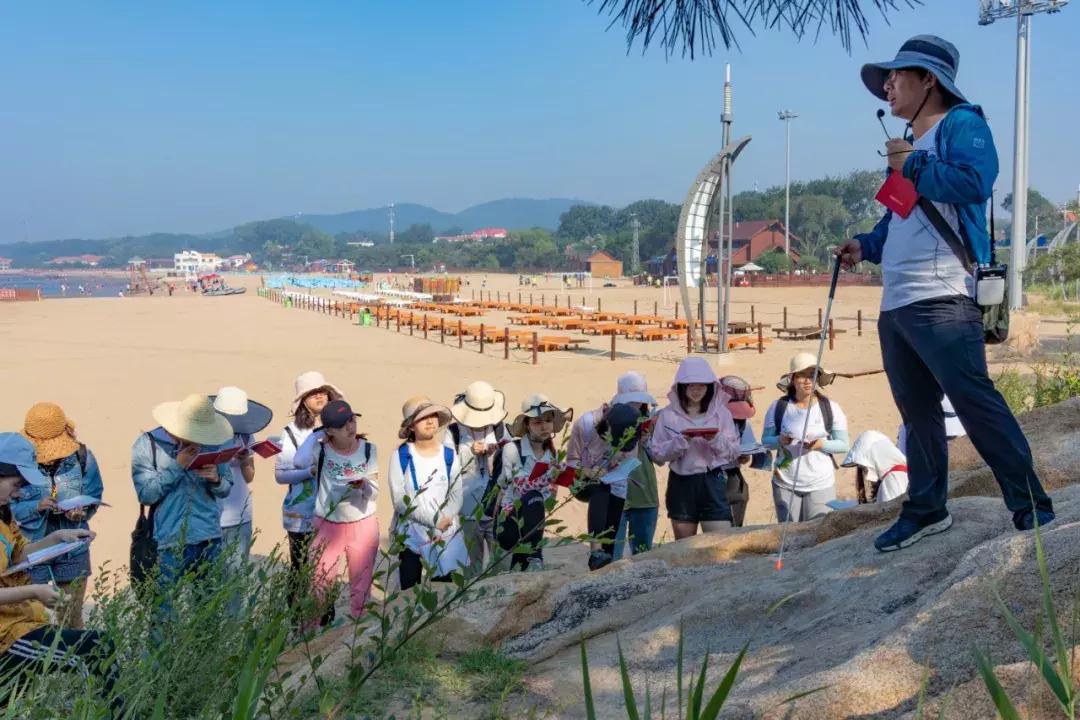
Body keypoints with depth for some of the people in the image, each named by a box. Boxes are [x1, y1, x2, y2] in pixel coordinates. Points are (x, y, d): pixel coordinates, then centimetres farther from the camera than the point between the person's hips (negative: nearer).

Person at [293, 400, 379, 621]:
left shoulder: (368, 449, -3)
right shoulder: (321, 449, -8)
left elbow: (374, 493, -4)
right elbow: (299, 461, -31)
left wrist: (364, 485, -26)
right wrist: (316, 436, -16)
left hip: (363, 526, 2)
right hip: (327, 526, -2)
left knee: (361, 588, 11)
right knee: (318, 585, 0)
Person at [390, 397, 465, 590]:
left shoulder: (449, 455, 6)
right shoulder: (402, 456, -4)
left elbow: (456, 495, 2)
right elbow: (400, 498, -11)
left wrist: (444, 520, -15)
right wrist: (434, 519, -16)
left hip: (447, 534, 2)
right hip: (410, 534, -2)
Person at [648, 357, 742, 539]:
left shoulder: (721, 413, 5)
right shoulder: (668, 415, 1)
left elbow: (734, 452, 4)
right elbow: (656, 452, -2)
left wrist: (716, 440, -14)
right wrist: (680, 441, -17)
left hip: (713, 482, 0)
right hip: (681, 483, 0)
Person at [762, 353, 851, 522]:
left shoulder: (831, 408, 0)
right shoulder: (778, 407, 0)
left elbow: (843, 444, 2)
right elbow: (765, 441, 5)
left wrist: (822, 444, -17)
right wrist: (780, 440, -16)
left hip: (821, 485, 0)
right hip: (785, 485, 0)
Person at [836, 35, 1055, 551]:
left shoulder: (961, 124, -1)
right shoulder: (907, 144, 25)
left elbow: (974, 183, -20)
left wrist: (914, 167, -10)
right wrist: (866, 245, 14)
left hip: (941, 300, -9)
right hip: (895, 304, 9)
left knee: (975, 400, -13)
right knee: (917, 412, 12)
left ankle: (1030, 505, -3)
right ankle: (925, 510, 20)